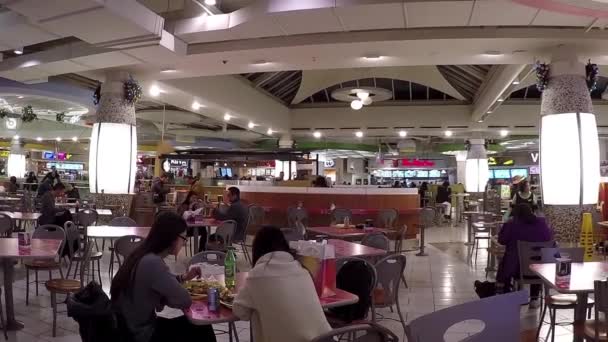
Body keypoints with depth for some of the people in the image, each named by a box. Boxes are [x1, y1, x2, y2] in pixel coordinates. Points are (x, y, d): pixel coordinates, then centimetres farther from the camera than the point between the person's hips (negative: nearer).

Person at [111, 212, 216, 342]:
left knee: (200, 326, 18)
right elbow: (185, 301, -24)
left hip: (133, 327, 9)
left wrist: (184, 277, 6)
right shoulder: (153, 263, -29)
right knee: (202, 330, 9)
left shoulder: (144, 255, 0)